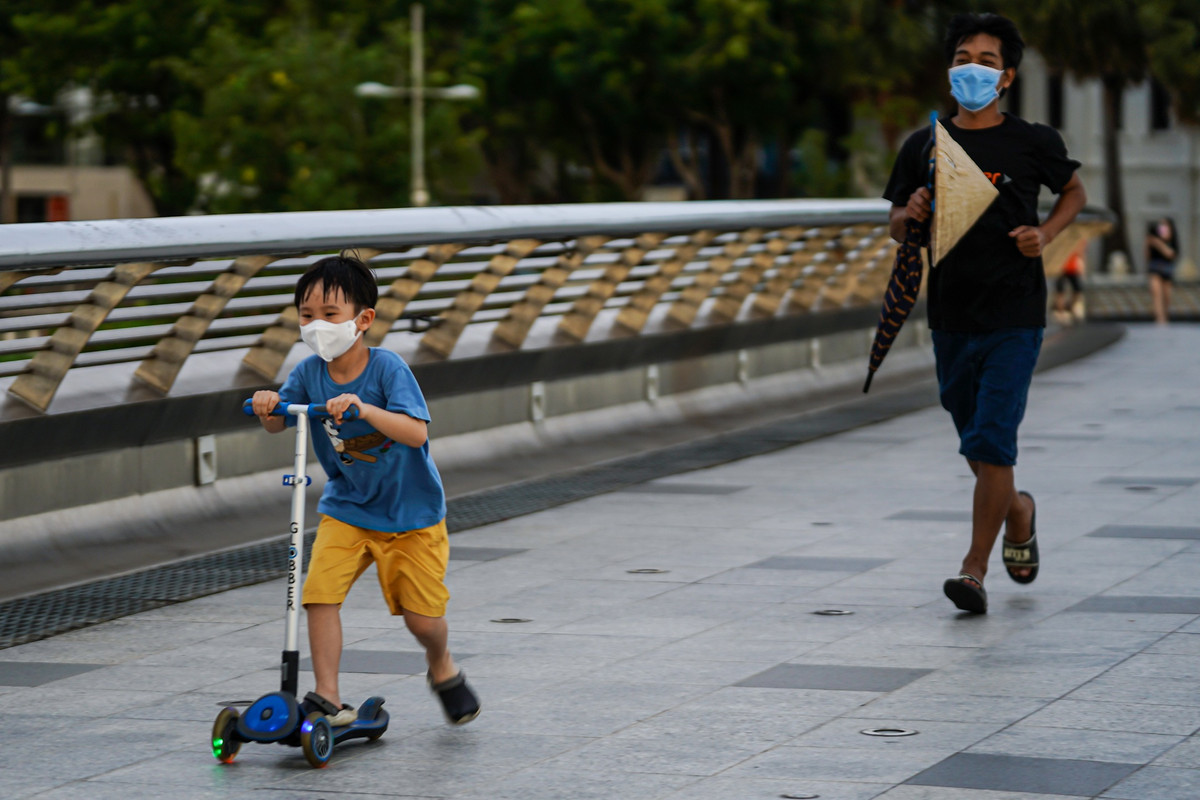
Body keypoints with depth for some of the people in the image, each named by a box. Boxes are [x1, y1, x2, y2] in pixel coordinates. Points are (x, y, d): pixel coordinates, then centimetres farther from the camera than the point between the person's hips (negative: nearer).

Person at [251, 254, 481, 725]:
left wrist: (364, 408, -46)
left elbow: (417, 433, -31)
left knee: (423, 616, 2)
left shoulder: (386, 367, -21)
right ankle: (328, 699, -9)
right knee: (320, 592, -18)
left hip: (412, 512, -3)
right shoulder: (309, 372, -9)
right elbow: (277, 425, -7)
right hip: (346, 509, 3)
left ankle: (442, 669, 36)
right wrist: (267, 407, -30)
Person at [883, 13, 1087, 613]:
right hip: (950, 316, 4)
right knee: (976, 444, 15)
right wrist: (912, 214, -10)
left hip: (1015, 319, -4)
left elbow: (1073, 192, 15)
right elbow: (896, 226, 13)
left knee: (992, 441, -13)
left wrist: (1045, 235, -3)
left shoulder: (1032, 142, -2)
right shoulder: (923, 147, 4)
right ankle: (1018, 510, 45)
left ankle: (975, 569, -8)